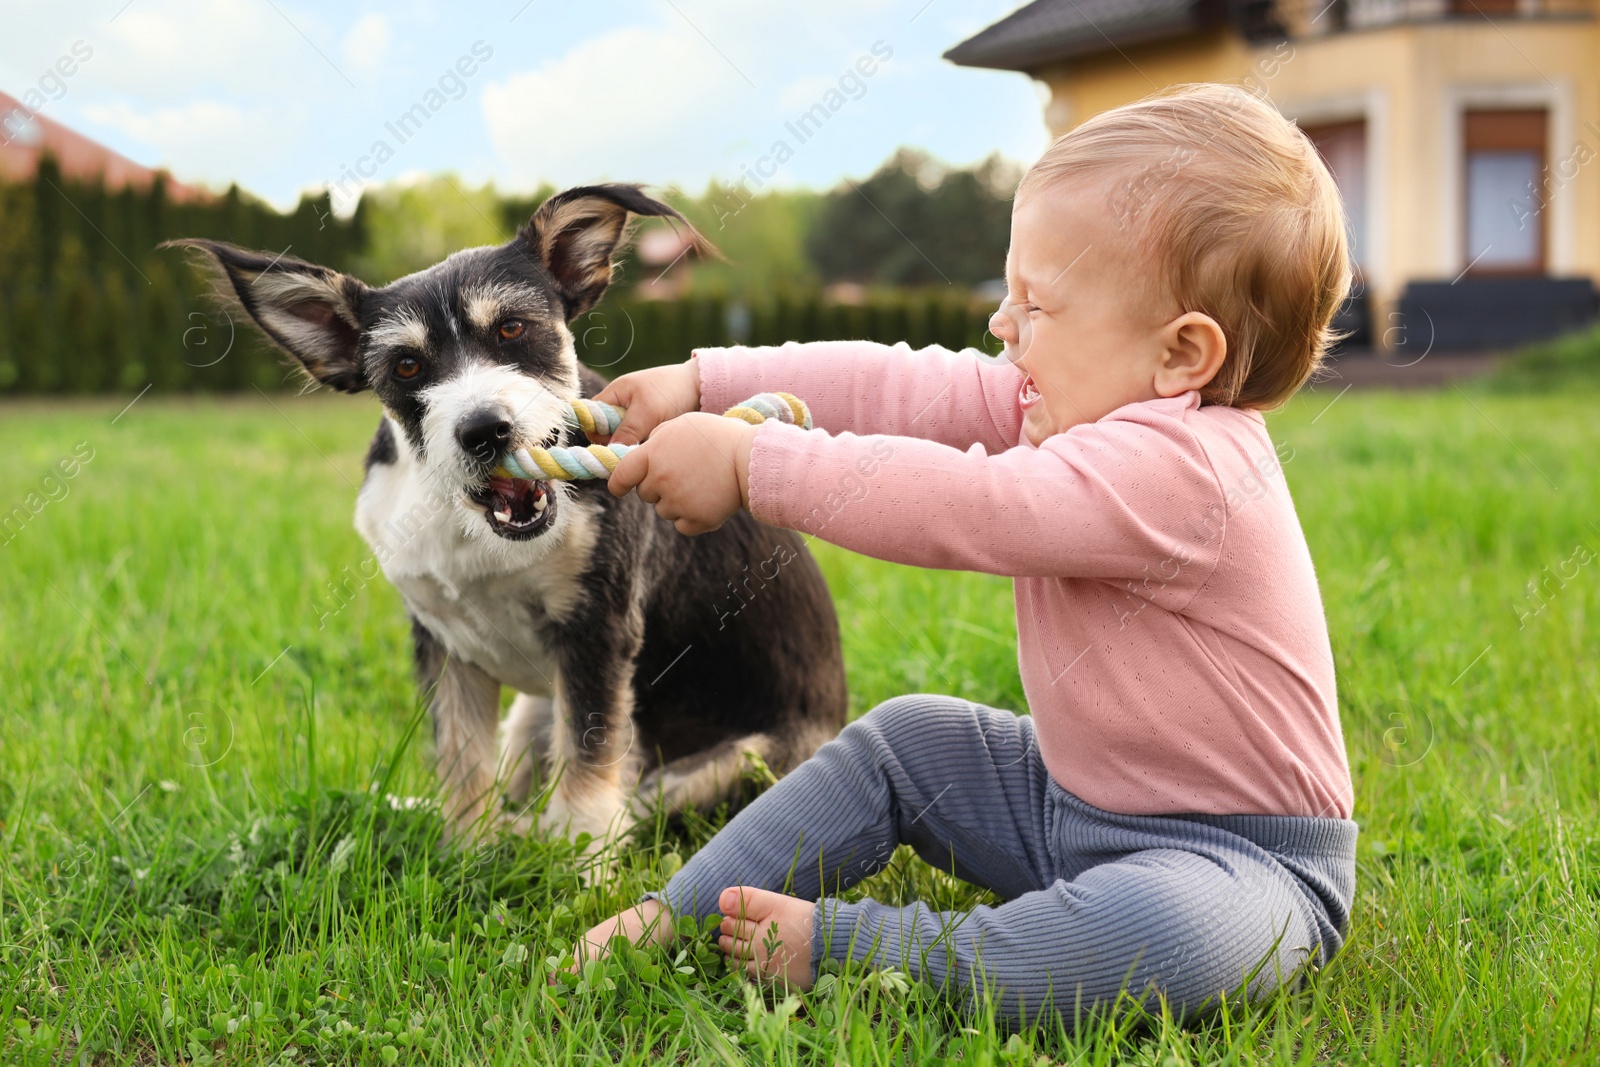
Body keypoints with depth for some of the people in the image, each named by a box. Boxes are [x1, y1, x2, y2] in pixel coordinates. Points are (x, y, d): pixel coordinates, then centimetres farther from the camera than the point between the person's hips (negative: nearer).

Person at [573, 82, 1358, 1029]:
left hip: (1239, 859, -9)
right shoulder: (1086, 403, 0)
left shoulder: (1179, 467, -30)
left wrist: (747, 463, -31)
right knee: (904, 739, 11)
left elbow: (961, 507, -36)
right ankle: (684, 913, 9)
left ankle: (841, 948, -32)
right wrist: (705, 383, -5)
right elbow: (909, 389, 0)